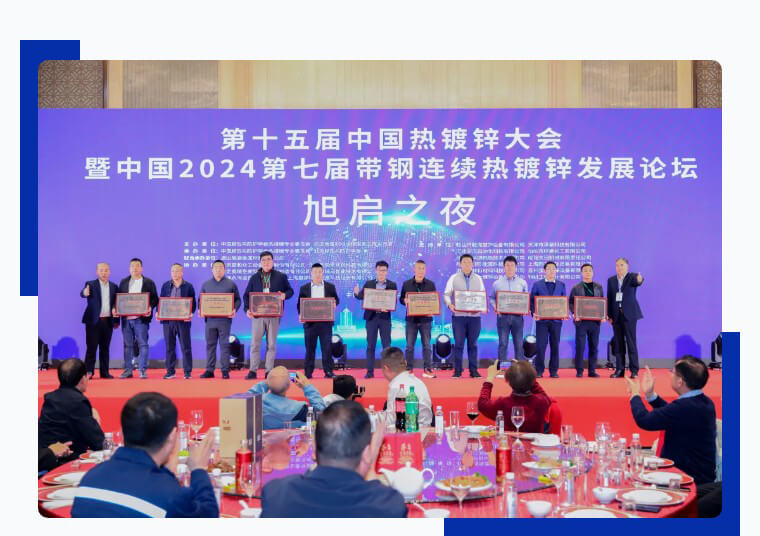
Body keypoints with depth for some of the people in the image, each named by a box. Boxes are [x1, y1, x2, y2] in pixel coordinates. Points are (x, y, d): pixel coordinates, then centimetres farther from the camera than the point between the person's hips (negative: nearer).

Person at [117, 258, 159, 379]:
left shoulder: (149, 282, 5)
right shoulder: (124, 282, 15)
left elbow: (155, 299, 1)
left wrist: (150, 308, -17)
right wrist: (115, 308, -4)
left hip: (141, 318, -3)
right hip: (126, 318, 3)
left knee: (142, 344, -4)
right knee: (128, 345, 7)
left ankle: (143, 370, -1)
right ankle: (128, 370, 13)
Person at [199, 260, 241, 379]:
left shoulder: (231, 284, 6)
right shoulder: (206, 284, 13)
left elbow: (237, 299, 5)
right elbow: (200, 300, 15)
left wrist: (234, 309, -14)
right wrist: (200, 310, -5)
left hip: (225, 319, -2)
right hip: (210, 319, 3)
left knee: (224, 344, -1)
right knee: (210, 344, 6)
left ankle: (225, 370, 2)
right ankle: (209, 370, 11)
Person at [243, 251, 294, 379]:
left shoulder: (281, 277, 7)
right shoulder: (254, 278, 10)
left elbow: (290, 290, 11)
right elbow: (246, 295, 9)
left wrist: (285, 295, -13)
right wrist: (247, 309, -6)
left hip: (274, 315, -1)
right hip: (257, 315, 1)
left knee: (271, 344, 4)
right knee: (255, 343, -1)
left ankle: (269, 371, 10)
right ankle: (253, 371, 4)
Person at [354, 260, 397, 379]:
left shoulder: (392, 285, 4)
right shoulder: (368, 283, 7)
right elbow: (362, 296, 0)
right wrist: (357, 293, -21)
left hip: (385, 317, -1)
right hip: (371, 317, 1)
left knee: (386, 345, 1)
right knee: (370, 345, 3)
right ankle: (370, 371, 7)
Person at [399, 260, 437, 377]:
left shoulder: (431, 284, 4)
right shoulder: (406, 284, 5)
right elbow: (401, 299, 10)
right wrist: (405, 301, -13)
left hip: (425, 319, 0)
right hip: (411, 319, 0)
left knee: (427, 345, 2)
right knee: (409, 346, 3)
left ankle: (427, 369, 7)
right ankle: (409, 370, 9)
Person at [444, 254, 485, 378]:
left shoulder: (478, 279, 13)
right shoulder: (454, 278, 6)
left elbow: (483, 295, 11)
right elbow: (446, 294, 1)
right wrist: (450, 304, -19)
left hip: (474, 316, 2)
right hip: (458, 315, -2)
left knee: (473, 344, 4)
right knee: (458, 344, -2)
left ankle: (473, 370, 10)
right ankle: (457, 370, 4)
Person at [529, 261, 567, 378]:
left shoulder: (561, 285, 13)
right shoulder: (537, 285, 7)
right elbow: (532, 300, 4)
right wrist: (534, 313, -12)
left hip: (556, 319, 2)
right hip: (542, 319, -2)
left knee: (555, 346, 4)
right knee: (540, 345, -4)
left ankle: (554, 371, 12)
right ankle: (539, 371, 4)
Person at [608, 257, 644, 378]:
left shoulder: (631, 277, -1)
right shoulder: (611, 280, 11)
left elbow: (637, 281, -25)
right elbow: (609, 299, 11)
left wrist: (639, 279, -50)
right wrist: (609, 315, 5)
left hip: (629, 314, -4)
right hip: (616, 315, 4)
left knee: (631, 342, -4)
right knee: (618, 343, 6)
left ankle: (634, 370, 1)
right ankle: (619, 370, 12)